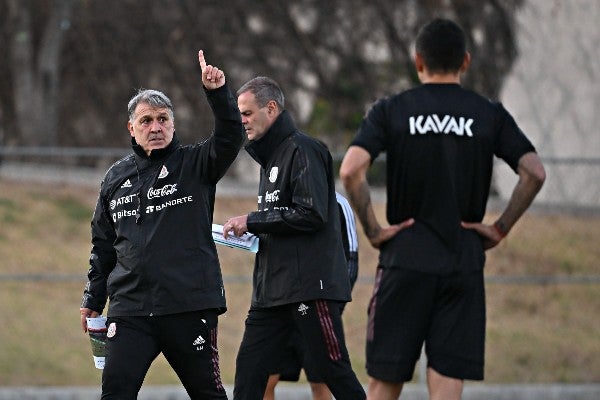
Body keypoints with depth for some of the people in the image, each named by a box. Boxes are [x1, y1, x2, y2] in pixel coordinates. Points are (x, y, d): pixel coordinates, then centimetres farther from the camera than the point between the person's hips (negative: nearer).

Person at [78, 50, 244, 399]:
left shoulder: (195, 165, 5)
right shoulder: (117, 178, 15)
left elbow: (231, 138, -14)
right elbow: (103, 246, 21)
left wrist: (218, 93, -27)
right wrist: (93, 299, 18)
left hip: (190, 308, -2)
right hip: (129, 311, 2)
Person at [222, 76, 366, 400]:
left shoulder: (302, 150, -8)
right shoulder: (269, 156, 21)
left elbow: (311, 214, -18)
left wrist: (253, 221, -12)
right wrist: (251, 232, 9)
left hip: (311, 286, -9)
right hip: (272, 289, 9)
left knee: (336, 373, -6)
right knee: (248, 372, 1)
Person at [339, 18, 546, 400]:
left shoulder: (391, 110, 1)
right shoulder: (489, 114, 4)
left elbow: (351, 170, -14)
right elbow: (534, 172, -6)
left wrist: (372, 229, -4)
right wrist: (501, 228, 3)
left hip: (405, 258, -1)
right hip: (464, 262, 1)